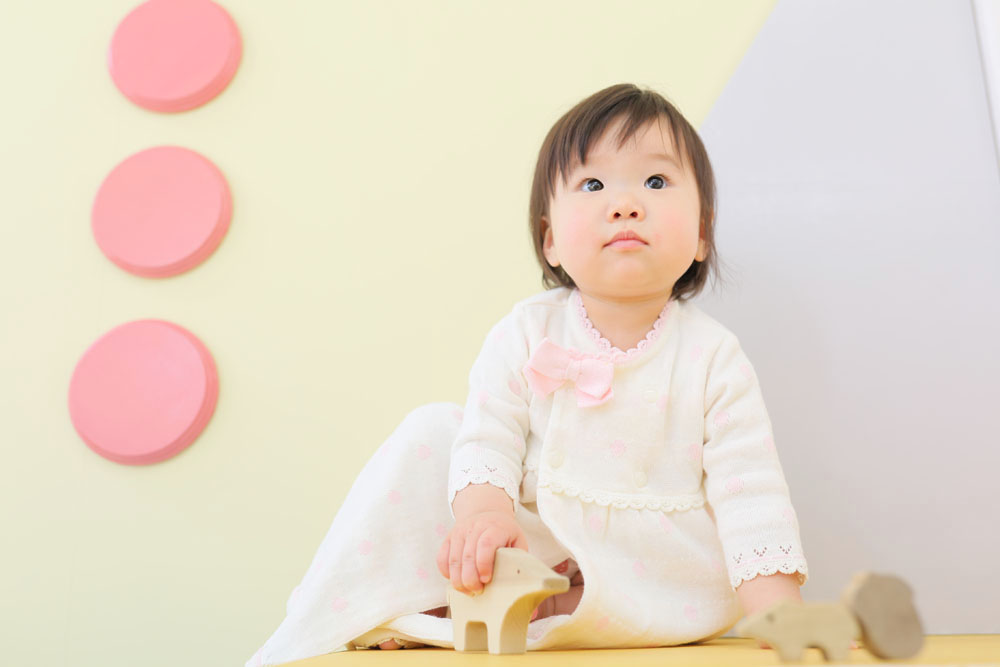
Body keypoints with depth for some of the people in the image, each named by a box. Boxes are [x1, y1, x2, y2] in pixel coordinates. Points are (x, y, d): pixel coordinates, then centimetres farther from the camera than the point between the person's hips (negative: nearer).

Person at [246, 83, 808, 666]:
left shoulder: (713, 356, -10)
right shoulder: (527, 332, -6)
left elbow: (749, 487, -14)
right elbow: (489, 438, -11)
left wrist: (780, 618, -25)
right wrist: (484, 511, -33)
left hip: (658, 567, 0)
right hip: (530, 539, 0)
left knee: (712, 589, -31)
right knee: (431, 431, -12)